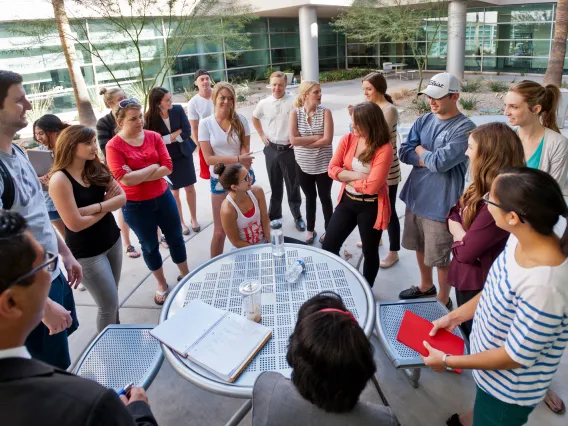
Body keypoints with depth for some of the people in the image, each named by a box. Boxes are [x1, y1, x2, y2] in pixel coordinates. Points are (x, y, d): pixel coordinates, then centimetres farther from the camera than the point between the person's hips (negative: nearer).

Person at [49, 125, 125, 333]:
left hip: (112, 240, 6)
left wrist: (94, 207, -20)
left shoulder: (97, 169, 0)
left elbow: (121, 198, -5)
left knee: (112, 299, 17)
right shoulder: (60, 180, -19)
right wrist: (107, 206, -9)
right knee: (109, 304, 4)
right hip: (86, 252, -6)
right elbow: (75, 224, -22)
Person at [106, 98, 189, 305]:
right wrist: (153, 167, -16)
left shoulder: (154, 136, -4)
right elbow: (125, 179, -23)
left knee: (176, 237, 16)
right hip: (136, 206, -3)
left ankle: (185, 274, 39)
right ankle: (161, 284, 34)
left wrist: (139, 176, -19)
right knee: (150, 246, 14)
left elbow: (168, 167, -12)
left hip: (163, 197, 3)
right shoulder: (114, 146, -14)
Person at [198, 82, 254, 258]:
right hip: (220, 180, -1)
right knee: (219, 231, 3)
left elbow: (245, 150, -2)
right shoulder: (205, 124, -7)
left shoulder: (240, 120, -3)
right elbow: (209, 158, -11)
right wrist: (237, 159, -21)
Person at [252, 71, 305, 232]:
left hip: (289, 149, -3)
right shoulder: (264, 103, 1)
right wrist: (261, 135, 12)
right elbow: (255, 118, 20)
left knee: (292, 185, 8)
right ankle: (274, 215, 32)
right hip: (271, 149, 4)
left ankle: (297, 216, 23)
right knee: (275, 185, 17)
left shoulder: (294, 102, -13)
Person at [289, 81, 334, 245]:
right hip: (303, 165, 1)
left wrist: (303, 142, -16)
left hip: (323, 165, -1)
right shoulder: (295, 113, -7)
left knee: (325, 197, 14)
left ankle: (328, 230, 32)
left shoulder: (325, 112, -10)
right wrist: (316, 137, -19)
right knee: (310, 198, 17)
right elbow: (293, 140, -18)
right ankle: (310, 230, 34)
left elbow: (327, 140, -19)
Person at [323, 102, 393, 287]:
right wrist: (356, 175, -19)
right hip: (347, 201, 5)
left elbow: (372, 186, -25)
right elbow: (332, 169, -6)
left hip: (371, 207, -5)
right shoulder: (348, 139, -4)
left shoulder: (384, 149, -20)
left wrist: (346, 178, -11)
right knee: (328, 246, 9)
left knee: (369, 252, 14)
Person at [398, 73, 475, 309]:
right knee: (420, 247, 23)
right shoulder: (424, 120, 5)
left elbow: (441, 162, -26)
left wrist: (420, 150, -7)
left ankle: (444, 300, 30)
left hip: (440, 203, -7)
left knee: (440, 257, 7)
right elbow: (404, 153, -2)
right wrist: (431, 158, -16)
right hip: (415, 196, 7)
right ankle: (426, 286, 46)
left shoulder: (465, 128, -16)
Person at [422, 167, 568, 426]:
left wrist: (448, 361, -17)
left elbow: (516, 356, -27)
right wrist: (455, 316, 3)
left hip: (509, 391, -6)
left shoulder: (543, 286, -39)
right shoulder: (521, 239, -15)